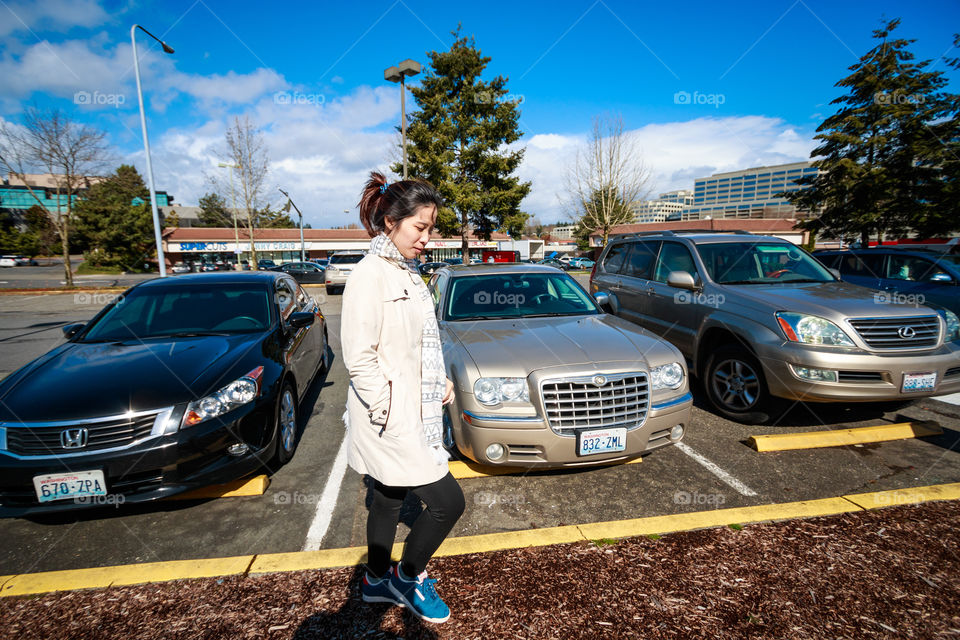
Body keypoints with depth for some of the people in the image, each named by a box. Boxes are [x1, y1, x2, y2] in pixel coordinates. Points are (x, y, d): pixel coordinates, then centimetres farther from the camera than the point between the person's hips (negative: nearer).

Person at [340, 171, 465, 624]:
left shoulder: (406, 272, 10)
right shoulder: (369, 276, -18)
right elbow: (358, 358, -20)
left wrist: (440, 381, 8)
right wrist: (388, 414, -19)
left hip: (412, 414, 9)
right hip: (391, 422, -9)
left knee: (388, 500, 22)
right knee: (448, 501, -1)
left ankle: (377, 581, 43)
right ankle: (407, 579, 25)